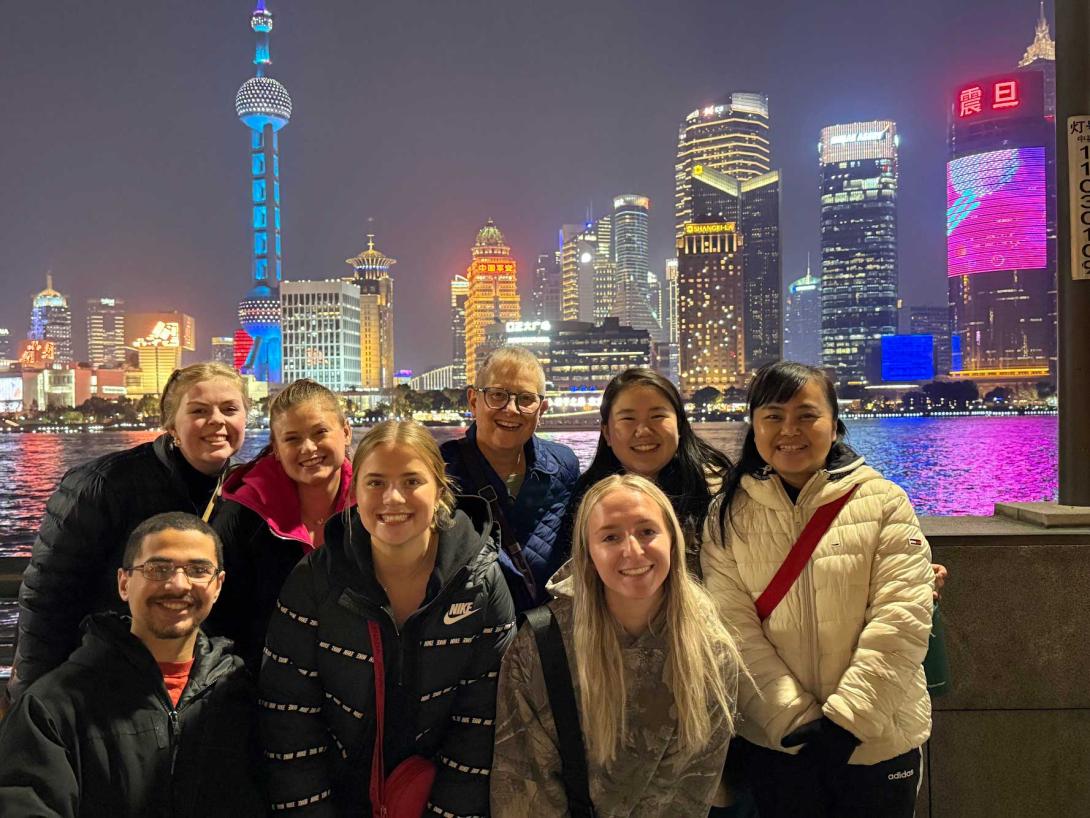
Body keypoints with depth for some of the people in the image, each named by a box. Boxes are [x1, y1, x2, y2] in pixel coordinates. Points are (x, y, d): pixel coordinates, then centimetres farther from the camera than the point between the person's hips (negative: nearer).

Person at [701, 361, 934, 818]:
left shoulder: (884, 502, -5)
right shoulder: (729, 517, -3)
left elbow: (901, 618, -11)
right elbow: (735, 630, -8)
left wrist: (846, 718, -14)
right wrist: (794, 719, -14)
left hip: (877, 741, 0)